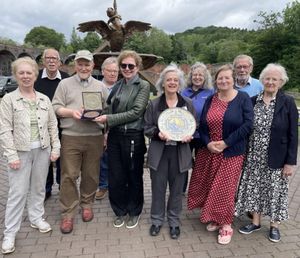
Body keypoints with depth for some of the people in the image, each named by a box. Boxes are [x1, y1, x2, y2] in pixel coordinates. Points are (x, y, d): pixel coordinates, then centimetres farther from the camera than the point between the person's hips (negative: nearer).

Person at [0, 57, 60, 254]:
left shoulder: (44, 99, 5)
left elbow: (53, 125, 7)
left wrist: (55, 147, 2)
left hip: (42, 150, 4)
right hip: (21, 152, -3)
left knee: (39, 187, 15)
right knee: (18, 192, 1)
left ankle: (37, 218, 34)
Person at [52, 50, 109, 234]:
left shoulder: (100, 86, 12)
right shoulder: (65, 84, 7)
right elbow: (56, 107, 1)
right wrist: (71, 112, -14)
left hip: (95, 137, 2)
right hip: (71, 136, -1)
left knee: (91, 175, 10)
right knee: (69, 175, 0)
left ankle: (87, 204, 30)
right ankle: (68, 213, 11)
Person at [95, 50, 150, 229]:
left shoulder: (143, 86, -5)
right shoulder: (118, 85, 12)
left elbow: (136, 112, -14)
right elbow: (111, 110, 16)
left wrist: (108, 119, -16)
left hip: (133, 137, -5)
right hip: (115, 136, 5)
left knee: (134, 177, 10)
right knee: (115, 177, 10)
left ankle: (134, 212, 31)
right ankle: (120, 211, 31)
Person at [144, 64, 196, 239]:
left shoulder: (188, 104, 4)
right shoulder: (154, 104, 2)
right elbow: (147, 128, 3)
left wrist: (189, 136, -14)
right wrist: (158, 133, -17)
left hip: (180, 153, 1)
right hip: (159, 153, 0)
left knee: (177, 189, 11)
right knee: (158, 188, 9)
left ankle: (174, 222, 30)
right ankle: (157, 220, 30)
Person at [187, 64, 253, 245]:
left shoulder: (243, 98, -4)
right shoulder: (210, 100, 7)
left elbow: (248, 124, -12)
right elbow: (202, 125, 7)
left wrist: (226, 143, -16)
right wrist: (207, 143, -10)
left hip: (231, 153, -4)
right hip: (208, 152, 4)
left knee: (225, 188, 2)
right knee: (209, 187, 10)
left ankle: (226, 225, 20)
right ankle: (214, 218, 31)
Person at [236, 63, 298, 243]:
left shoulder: (288, 102, -8)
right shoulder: (253, 101, 0)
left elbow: (293, 135, -7)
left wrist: (290, 162, -10)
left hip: (277, 159, -2)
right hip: (255, 157, 3)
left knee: (275, 190, 11)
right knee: (255, 188, 12)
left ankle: (274, 225, 31)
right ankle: (256, 222, 31)